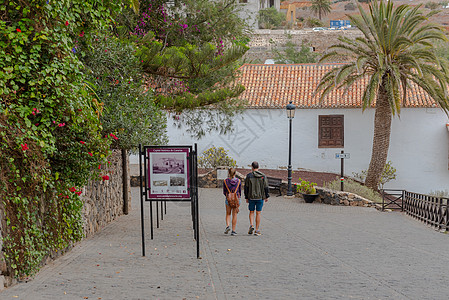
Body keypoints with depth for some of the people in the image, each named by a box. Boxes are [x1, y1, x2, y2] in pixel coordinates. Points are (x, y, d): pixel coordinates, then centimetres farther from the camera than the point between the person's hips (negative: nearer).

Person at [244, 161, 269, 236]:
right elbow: (266, 187, 1)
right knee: (258, 213, 5)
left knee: (251, 212, 15)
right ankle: (257, 230, 6)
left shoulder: (249, 176, -4)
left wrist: (246, 197, 7)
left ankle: (251, 225, -6)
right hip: (260, 197, 1)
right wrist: (266, 196, 11)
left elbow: (246, 188, -1)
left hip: (251, 197, 0)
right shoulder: (263, 176, -2)